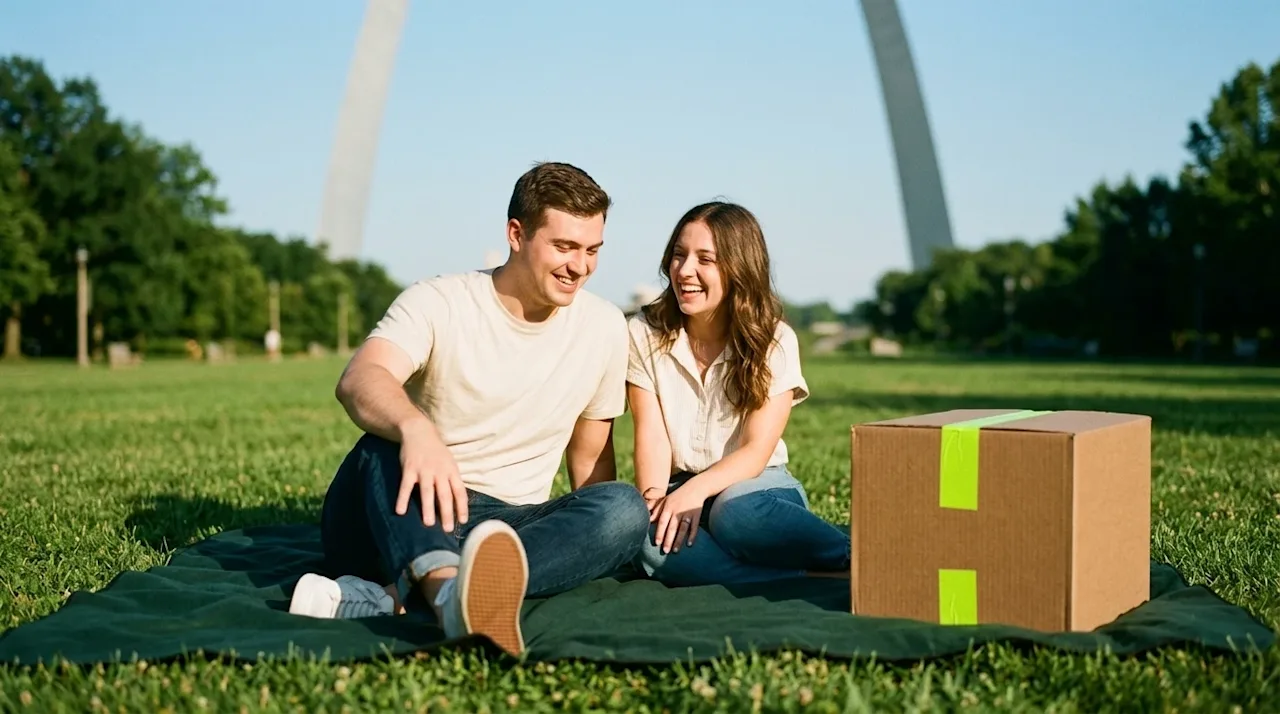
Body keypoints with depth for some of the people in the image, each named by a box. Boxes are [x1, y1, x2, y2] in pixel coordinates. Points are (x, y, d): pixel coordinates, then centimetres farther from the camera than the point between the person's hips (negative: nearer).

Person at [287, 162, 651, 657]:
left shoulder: (604, 327, 6)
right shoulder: (438, 303, -7)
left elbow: (589, 457, 15)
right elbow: (358, 381, -27)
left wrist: (599, 541, -1)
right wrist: (415, 428, -49)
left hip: (507, 530, 3)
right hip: (407, 520, -3)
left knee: (625, 507, -26)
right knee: (391, 438, -33)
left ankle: (395, 599, -42)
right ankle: (449, 592, -63)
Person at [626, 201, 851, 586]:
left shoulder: (774, 341, -3)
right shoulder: (644, 333, 1)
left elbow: (757, 451, -11)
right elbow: (651, 437, -6)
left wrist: (696, 490, -30)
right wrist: (654, 501, -26)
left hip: (755, 487, -1)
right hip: (681, 491, 2)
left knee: (736, 509, -39)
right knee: (651, 541, -36)